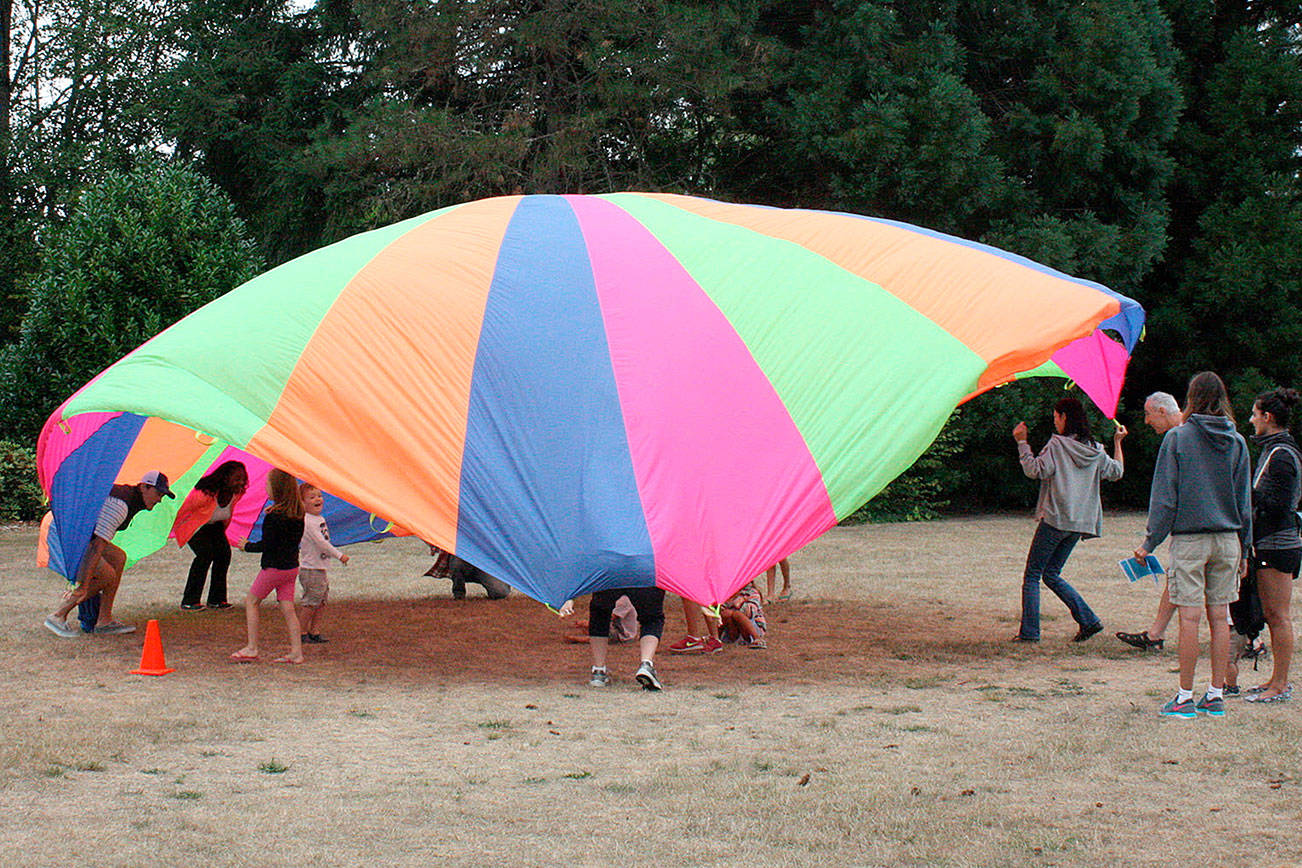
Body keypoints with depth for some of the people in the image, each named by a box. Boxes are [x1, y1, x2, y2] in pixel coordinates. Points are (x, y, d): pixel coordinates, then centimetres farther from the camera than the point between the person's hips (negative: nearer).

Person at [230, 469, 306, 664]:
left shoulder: (273, 516, -18)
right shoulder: (297, 514, 3)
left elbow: (266, 545, -18)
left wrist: (247, 546, 0)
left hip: (273, 566, -7)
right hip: (292, 566, 7)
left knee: (251, 600, 7)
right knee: (287, 607, 8)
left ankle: (251, 648, 5)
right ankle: (296, 651, 2)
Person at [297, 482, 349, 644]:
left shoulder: (320, 519, 11)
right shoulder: (307, 521, -18)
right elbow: (320, 542, -22)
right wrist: (339, 555, -20)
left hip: (319, 568, 9)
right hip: (310, 570, -9)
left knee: (321, 601, 11)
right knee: (311, 601, -4)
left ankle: (315, 632, 17)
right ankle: (301, 632, 6)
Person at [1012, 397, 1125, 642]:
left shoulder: (1057, 444, -8)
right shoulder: (1095, 450, 9)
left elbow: (1035, 470, -14)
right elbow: (1116, 472, 20)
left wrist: (1022, 442, -6)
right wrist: (1118, 443, 31)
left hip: (1055, 519, -7)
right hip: (1081, 521, 7)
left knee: (1032, 574, 3)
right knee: (1051, 573, 16)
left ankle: (1029, 631, -2)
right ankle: (1088, 619, 4)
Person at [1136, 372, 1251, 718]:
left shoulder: (1177, 438, -5)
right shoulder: (1237, 442, 6)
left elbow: (1164, 495, -6)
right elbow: (1244, 499, 11)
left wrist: (1150, 541, 0)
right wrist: (1244, 547, 18)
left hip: (1189, 538, -4)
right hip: (1227, 539, 4)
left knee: (1190, 618, -3)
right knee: (1220, 617, 7)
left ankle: (1185, 697, 0)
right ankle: (1216, 695, 11)